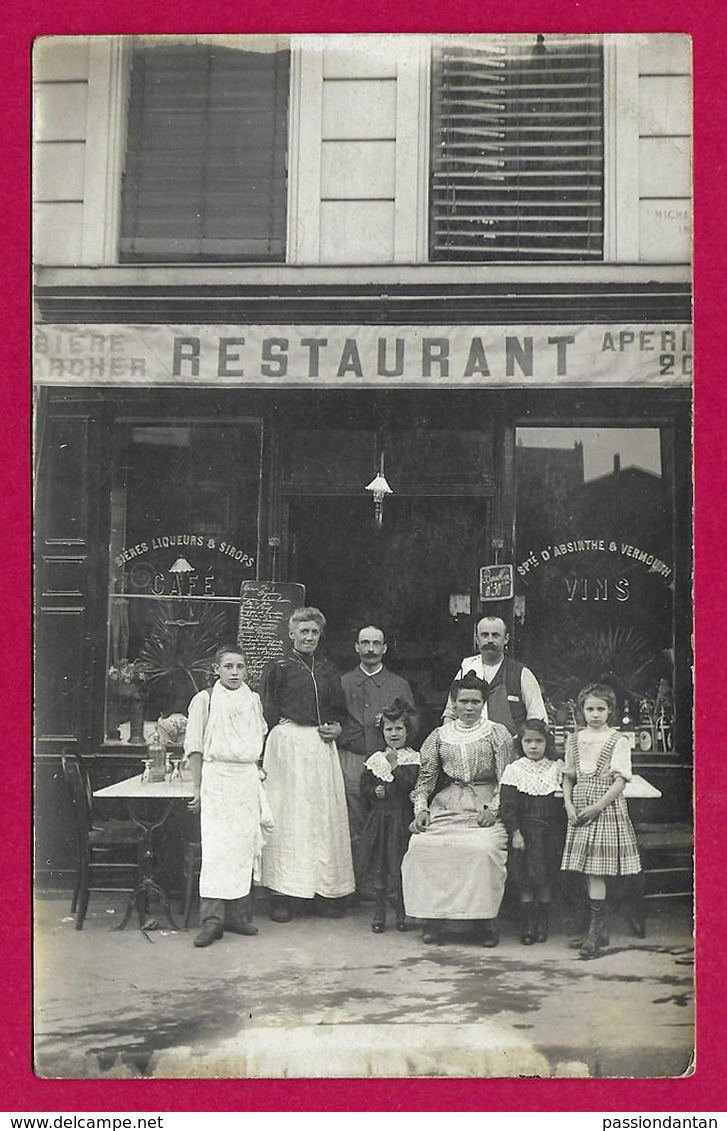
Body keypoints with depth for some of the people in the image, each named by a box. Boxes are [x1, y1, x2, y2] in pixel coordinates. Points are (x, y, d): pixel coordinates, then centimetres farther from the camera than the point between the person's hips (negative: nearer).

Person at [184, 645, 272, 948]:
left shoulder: (253, 700, 11)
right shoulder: (205, 700, -2)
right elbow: (194, 747, -2)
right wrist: (197, 788, -4)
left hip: (248, 779, 5)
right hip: (216, 778, -5)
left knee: (245, 845, 3)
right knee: (216, 845, -11)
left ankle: (238, 913, 11)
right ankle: (212, 919, -12)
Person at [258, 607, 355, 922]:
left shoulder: (328, 673, 18)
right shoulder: (278, 669, 4)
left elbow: (340, 712, 23)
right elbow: (266, 713, 1)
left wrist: (336, 728, 5)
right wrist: (285, 726, -11)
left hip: (322, 748, 4)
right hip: (287, 748, -4)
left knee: (325, 816, 2)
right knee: (287, 817, -6)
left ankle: (326, 891, 8)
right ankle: (283, 895, -2)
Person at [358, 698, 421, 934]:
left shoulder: (413, 758, -3)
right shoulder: (375, 759, 9)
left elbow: (411, 786, -16)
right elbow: (364, 786, 10)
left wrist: (395, 766, -23)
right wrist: (374, 791, -9)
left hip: (402, 819, -3)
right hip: (379, 819, 4)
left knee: (401, 867, -1)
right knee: (379, 867, 8)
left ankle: (402, 912, 13)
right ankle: (379, 910, 19)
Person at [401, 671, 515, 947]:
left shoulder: (497, 733, 7)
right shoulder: (439, 736, 14)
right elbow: (425, 777, 14)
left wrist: (492, 809, -10)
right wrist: (421, 809, -1)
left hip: (486, 806, -3)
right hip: (447, 805, 3)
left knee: (484, 849, -32)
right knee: (422, 846, -24)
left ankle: (487, 921, -18)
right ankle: (433, 916, -13)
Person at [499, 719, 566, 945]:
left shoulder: (557, 769, 4)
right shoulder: (514, 771, -2)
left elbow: (563, 805, 6)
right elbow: (507, 806, -4)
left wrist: (562, 836, -2)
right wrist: (515, 833, -11)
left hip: (549, 834, 1)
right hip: (525, 833, -1)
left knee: (545, 882, 6)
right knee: (525, 883, 1)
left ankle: (542, 925, 17)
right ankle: (527, 927, 10)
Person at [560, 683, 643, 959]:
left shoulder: (618, 741, -4)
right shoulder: (574, 740, 11)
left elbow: (620, 780, -9)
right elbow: (568, 777, 14)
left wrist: (597, 807, -15)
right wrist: (569, 805, -2)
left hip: (606, 807, -5)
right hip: (580, 809, 5)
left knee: (596, 869, -10)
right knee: (587, 870, 6)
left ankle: (594, 931, -7)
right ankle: (598, 929, 15)